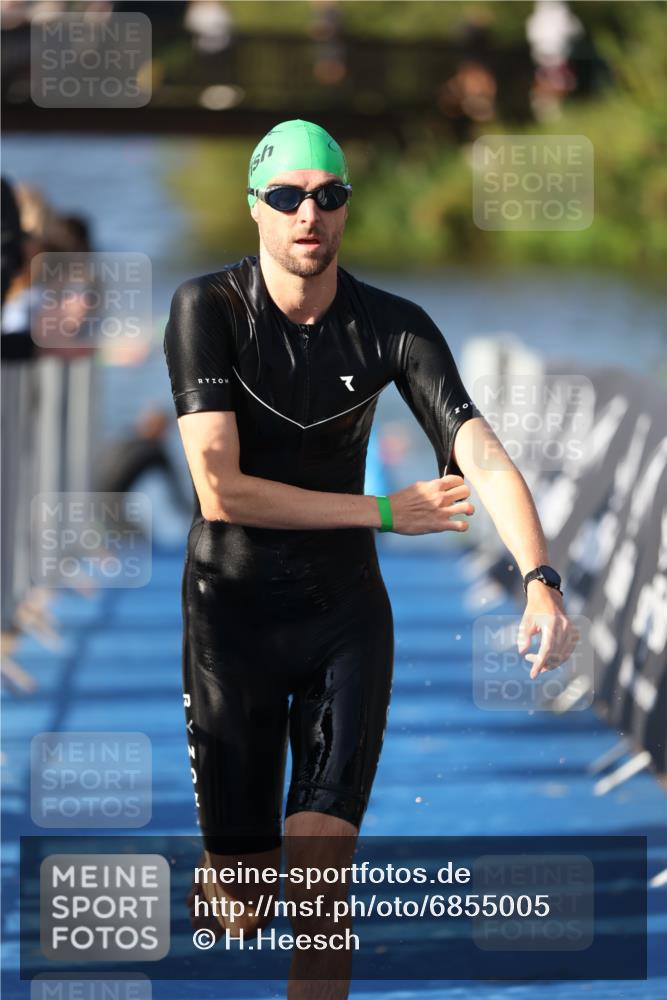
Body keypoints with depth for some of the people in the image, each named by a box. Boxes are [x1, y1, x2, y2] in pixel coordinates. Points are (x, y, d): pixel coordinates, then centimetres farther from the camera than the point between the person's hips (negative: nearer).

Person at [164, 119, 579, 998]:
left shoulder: (392, 326, -5)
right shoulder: (209, 308, -11)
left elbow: (482, 458, -17)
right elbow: (220, 491, -18)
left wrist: (541, 581, -35)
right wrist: (385, 512, -15)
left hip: (347, 617, 1)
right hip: (234, 617, -1)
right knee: (242, 910, 5)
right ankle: (214, 883, 41)